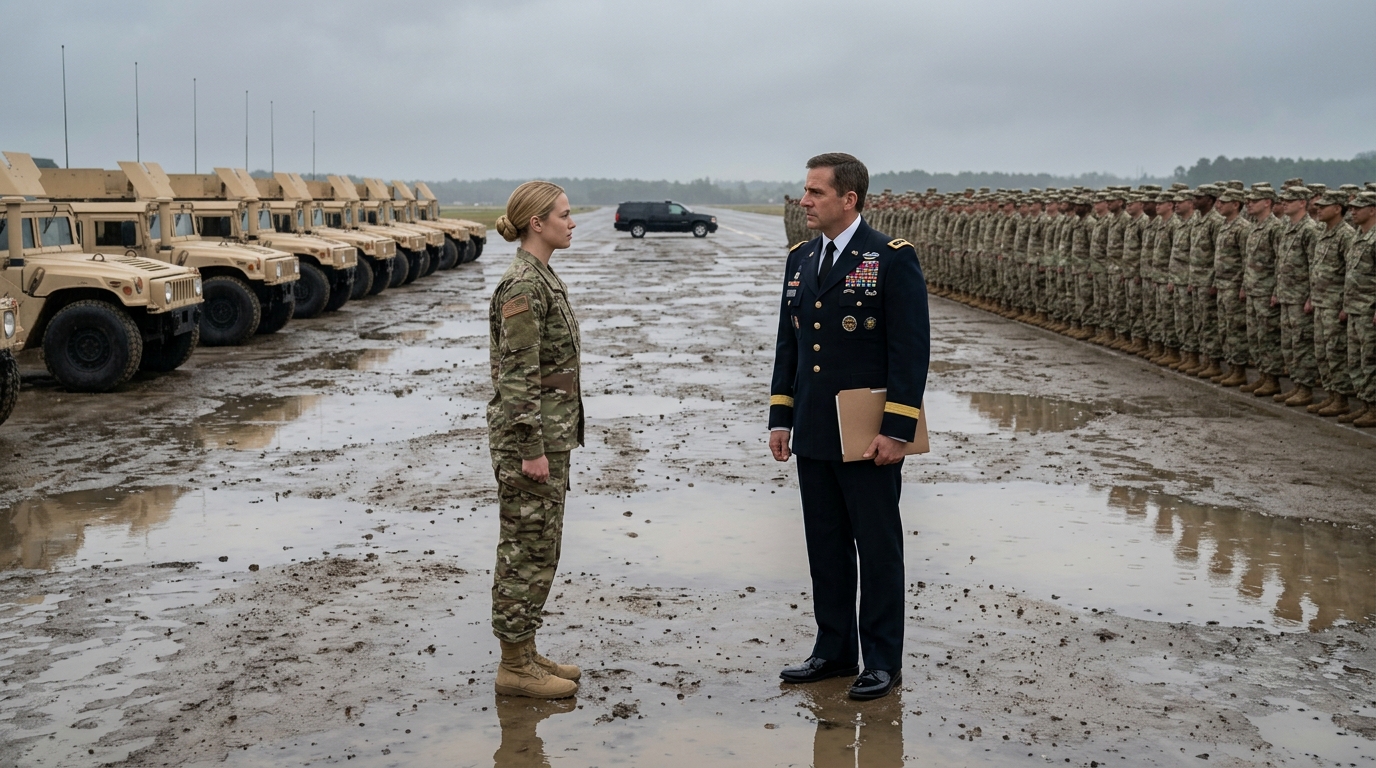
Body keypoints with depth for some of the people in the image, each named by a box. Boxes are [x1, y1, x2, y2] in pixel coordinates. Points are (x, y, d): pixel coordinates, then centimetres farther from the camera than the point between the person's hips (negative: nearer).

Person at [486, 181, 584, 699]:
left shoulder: (541, 278, 13)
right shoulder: (523, 286, -18)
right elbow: (518, 374, -21)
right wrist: (531, 449, -21)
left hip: (551, 431, 10)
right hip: (530, 434, -10)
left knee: (538, 548, 15)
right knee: (527, 549, -2)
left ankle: (525, 654, 24)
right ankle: (514, 667, 7)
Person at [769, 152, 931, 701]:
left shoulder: (892, 259, -9)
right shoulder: (801, 259, 11)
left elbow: (911, 348, -13)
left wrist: (896, 430, -17)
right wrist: (780, 419, 10)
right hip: (813, 436, 6)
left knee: (878, 548, 4)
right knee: (825, 546, 13)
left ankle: (883, 661, 14)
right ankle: (834, 651, 24)